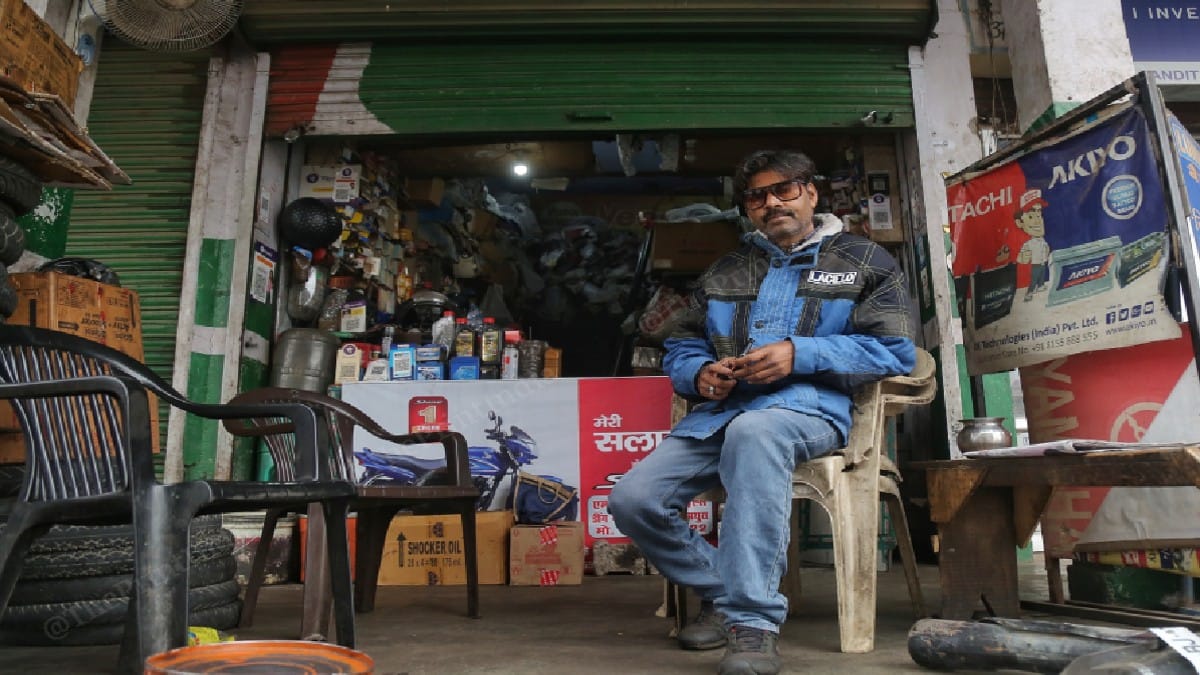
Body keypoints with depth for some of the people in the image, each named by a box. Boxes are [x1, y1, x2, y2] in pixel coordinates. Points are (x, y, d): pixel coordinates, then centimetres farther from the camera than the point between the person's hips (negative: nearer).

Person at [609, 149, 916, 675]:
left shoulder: (863, 261, 14)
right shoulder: (724, 272, 24)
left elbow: (894, 351, 2)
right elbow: (680, 349, 22)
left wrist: (799, 354, -12)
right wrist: (701, 373, -4)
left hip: (808, 406, -4)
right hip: (720, 411, 5)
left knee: (753, 431, -41)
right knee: (632, 499, -16)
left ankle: (753, 623, -33)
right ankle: (724, 593, 8)